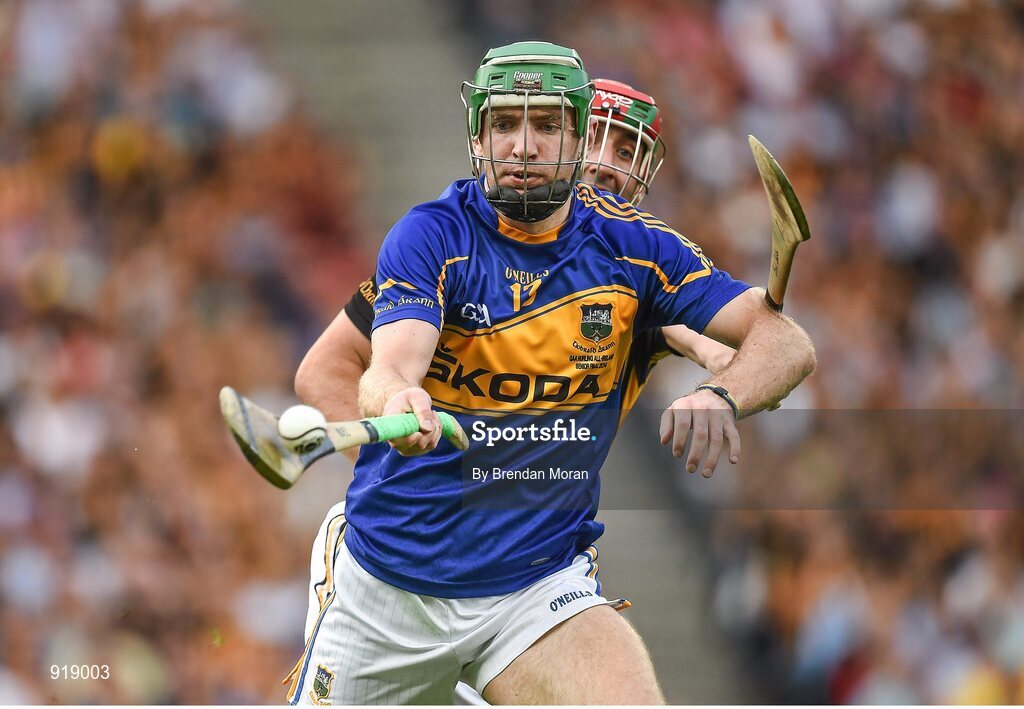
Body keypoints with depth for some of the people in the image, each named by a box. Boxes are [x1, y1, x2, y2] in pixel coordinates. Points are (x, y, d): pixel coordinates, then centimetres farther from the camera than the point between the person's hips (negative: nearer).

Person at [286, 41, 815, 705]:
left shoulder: (629, 244, -2)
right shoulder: (433, 235, -9)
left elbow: (786, 341, -7)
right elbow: (393, 367, -24)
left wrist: (720, 398, -29)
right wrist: (396, 402, -49)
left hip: (543, 582, 0)